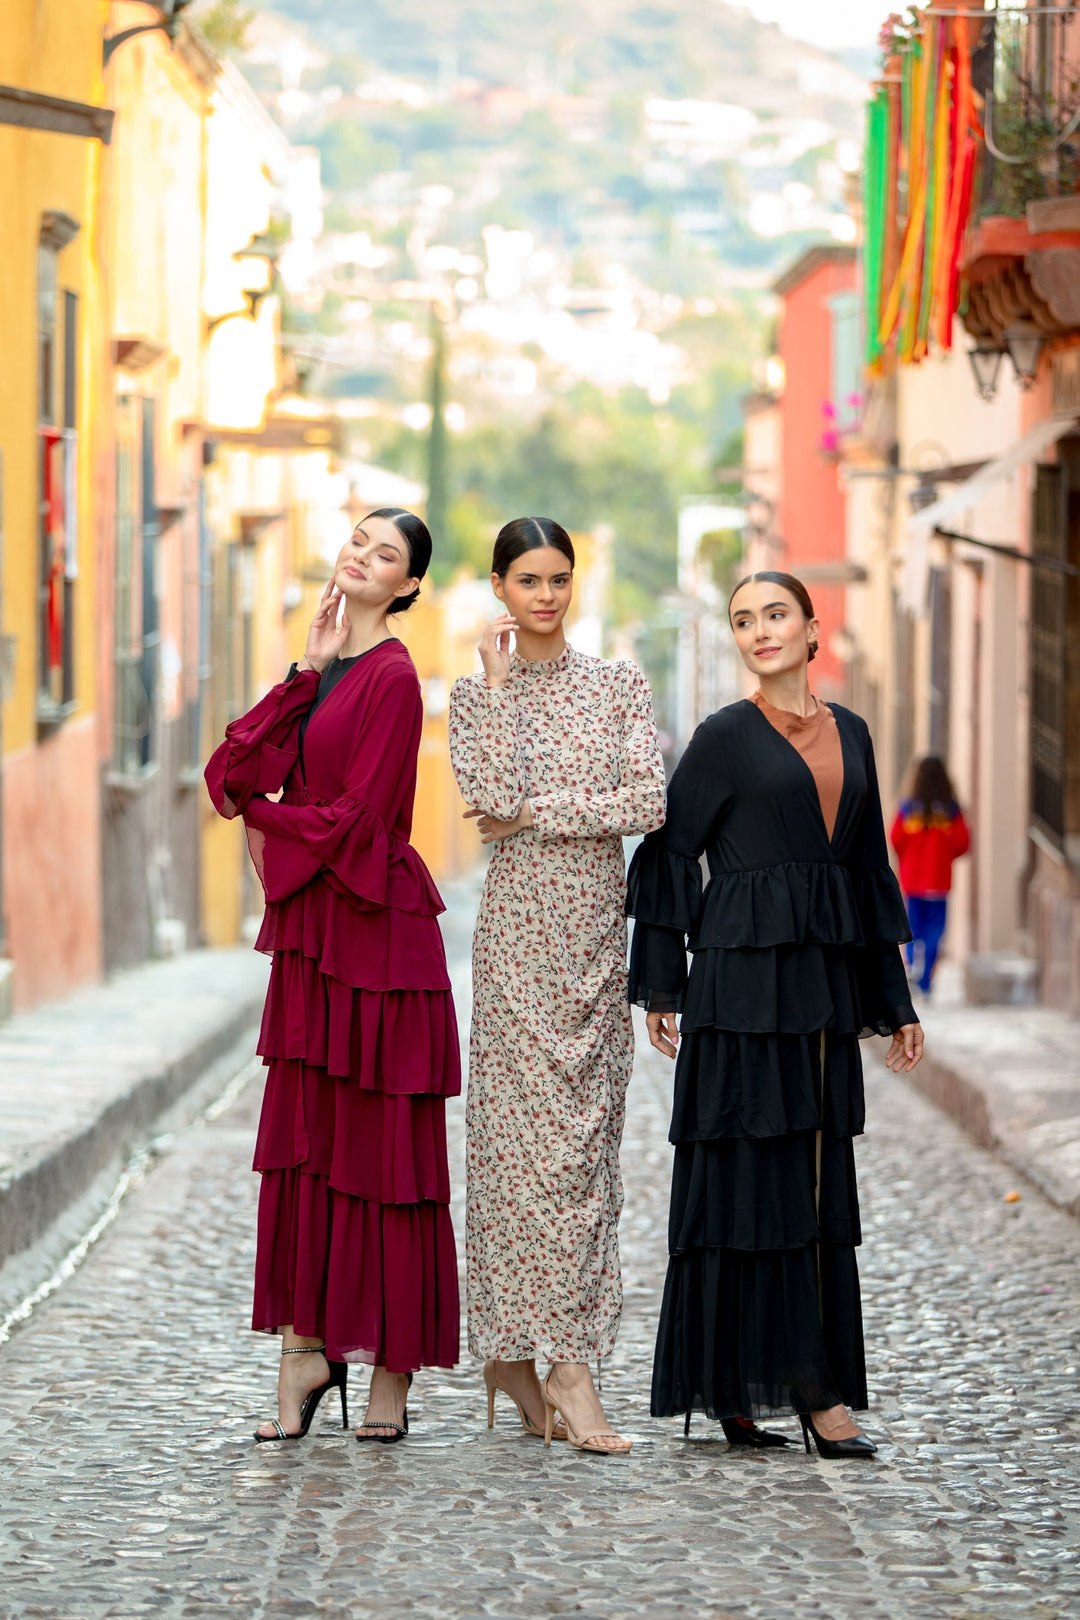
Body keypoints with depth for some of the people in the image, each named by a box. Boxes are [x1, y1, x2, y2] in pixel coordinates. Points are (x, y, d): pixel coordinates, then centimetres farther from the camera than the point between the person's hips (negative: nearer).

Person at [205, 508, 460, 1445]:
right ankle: (307, 1347, 9)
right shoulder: (328, 671, 14)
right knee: (301, 1138, 5)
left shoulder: (391, 677, -10)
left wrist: (261, 816, 2)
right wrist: (306, 679, -5)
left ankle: (392, 1367, 5)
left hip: (373, 929, -8)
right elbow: (233, 773, 2)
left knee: (380, 1148, -2)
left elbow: (354, 820, -14)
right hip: (311, 929, 8)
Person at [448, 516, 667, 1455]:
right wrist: (500, 681, -11)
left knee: (584, 1135, 3)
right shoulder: (475, 695, 3)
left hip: (598, 931, 3)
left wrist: (537, 813, -10)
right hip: (520, 929, -3)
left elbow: (650, 802, -6)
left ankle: (515, 1353, 13)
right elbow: (493, 795, -15)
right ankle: (569, 1372, -8)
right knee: (532, 1136, -7)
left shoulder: (620, 687, 7)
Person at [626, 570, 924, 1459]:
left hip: (825, 983, 6)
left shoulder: (849, 733, 13)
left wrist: (894, 1000, 15)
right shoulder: (727, 736, -3)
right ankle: (739, 1386, -3)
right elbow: (669, 850, -2)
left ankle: (812, 1383, 8)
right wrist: (661, 986, -6)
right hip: (745, 978, -6)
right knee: (747, 1175, -5)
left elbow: (870, 866, 16)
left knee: (817, 1179, 5)